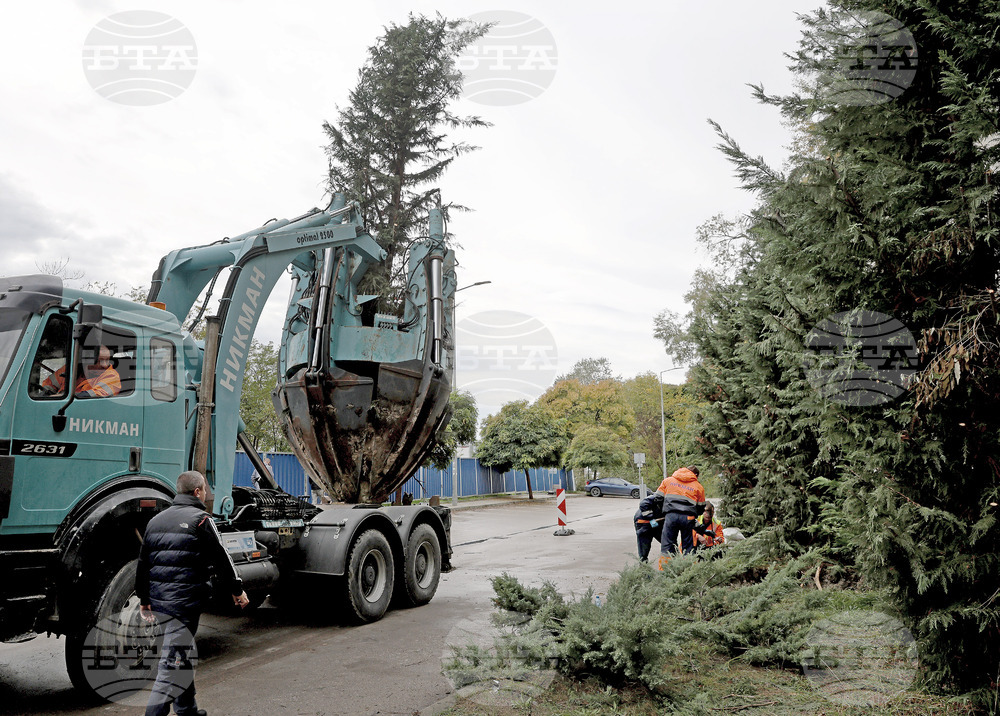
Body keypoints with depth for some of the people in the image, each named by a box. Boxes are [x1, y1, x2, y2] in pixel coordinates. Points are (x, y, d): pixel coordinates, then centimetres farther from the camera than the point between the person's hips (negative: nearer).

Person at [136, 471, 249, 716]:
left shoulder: (156, 520, 13)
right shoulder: (200, 519, -10)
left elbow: (143, 563, 17)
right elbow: (221, 559, -8)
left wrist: (144, 599, 26)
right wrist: (237, 590, 3)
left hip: (159, 599, 8)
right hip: (184, 600, -8)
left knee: (183, 652, 21)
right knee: (173, 661, -7)